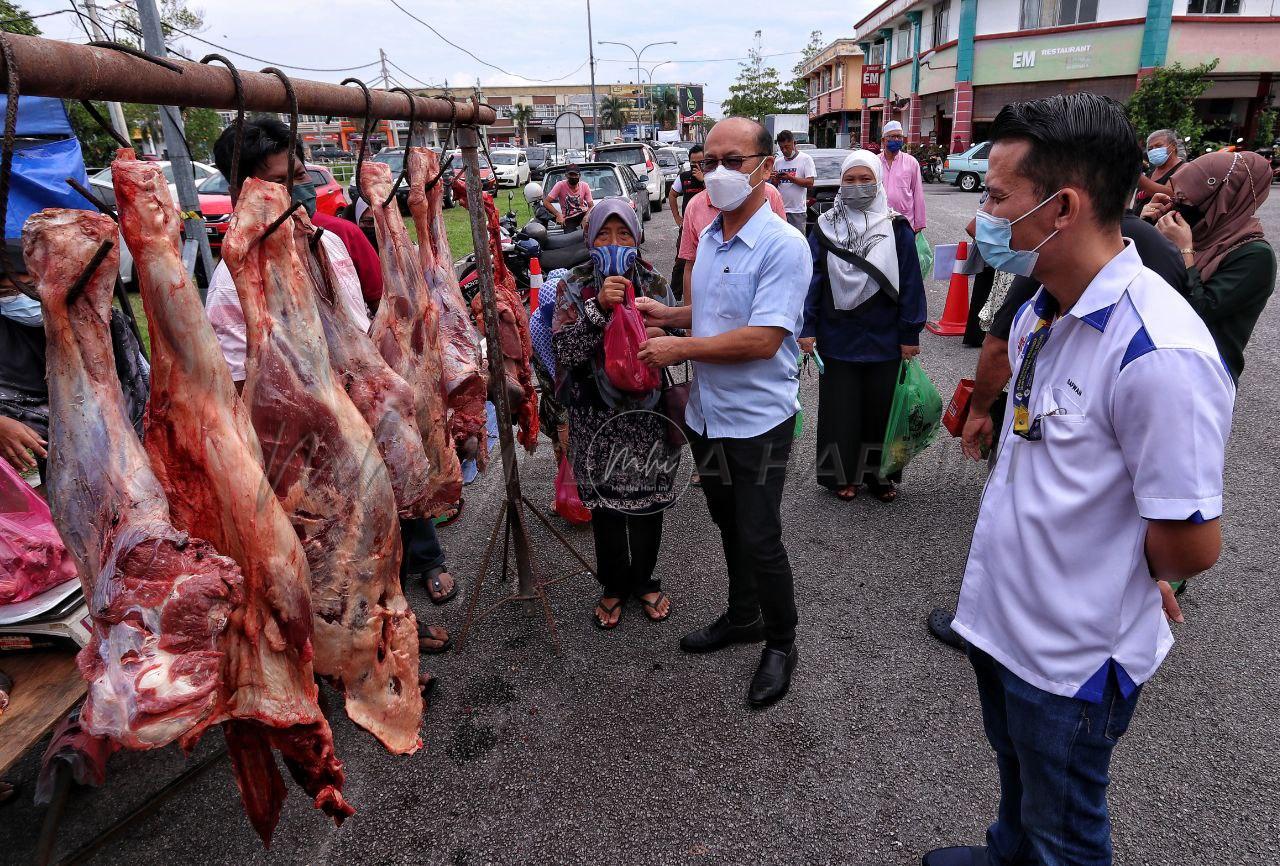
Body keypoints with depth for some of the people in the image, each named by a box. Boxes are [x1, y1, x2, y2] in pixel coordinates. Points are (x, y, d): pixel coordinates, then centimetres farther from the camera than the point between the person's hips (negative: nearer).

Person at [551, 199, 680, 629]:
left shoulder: (656, 285, 2)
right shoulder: (574, 288, -2)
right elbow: (565, 351, -15)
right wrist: (599, 306, -26)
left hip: (647, 415, 1)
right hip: (597, 419, -1)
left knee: (647, 500, 12)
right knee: (604, 503, 10)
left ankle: (644, 581, 34)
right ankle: (614, 585, 31)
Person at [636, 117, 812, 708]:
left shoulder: (783, 246, -19)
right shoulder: (709, 237, 7)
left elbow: (763, 339, -27)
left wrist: (681, 348, -20)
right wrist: (666, 314, 3)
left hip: (757, 419, -7)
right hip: (707, 411, 8)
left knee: (759, 538, 3)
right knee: (730, 527, 21)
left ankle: (781, 643, 27)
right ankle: (743, 617, 43)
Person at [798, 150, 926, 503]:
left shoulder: (897, 229, 0)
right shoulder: (825, 228, 1)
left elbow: (910, 284, 0)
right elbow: (812, 280, -2)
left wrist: (909, 334, -3)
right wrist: (807, 328, -8)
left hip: (884, 340, 0)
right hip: (837, 339, 0)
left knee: (882, 407, 10)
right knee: (839, 408, 8)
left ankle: (880, 473, 27)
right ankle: (842, 474, 24)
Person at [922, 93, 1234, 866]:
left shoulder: (1160, 354, -30)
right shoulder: (1041, 312, -2)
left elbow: (1192, 546, -23)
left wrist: (1104, 578, -6)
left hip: (1073, 658, -7)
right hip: (1003, 619, 8)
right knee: (1017, 779, 32)